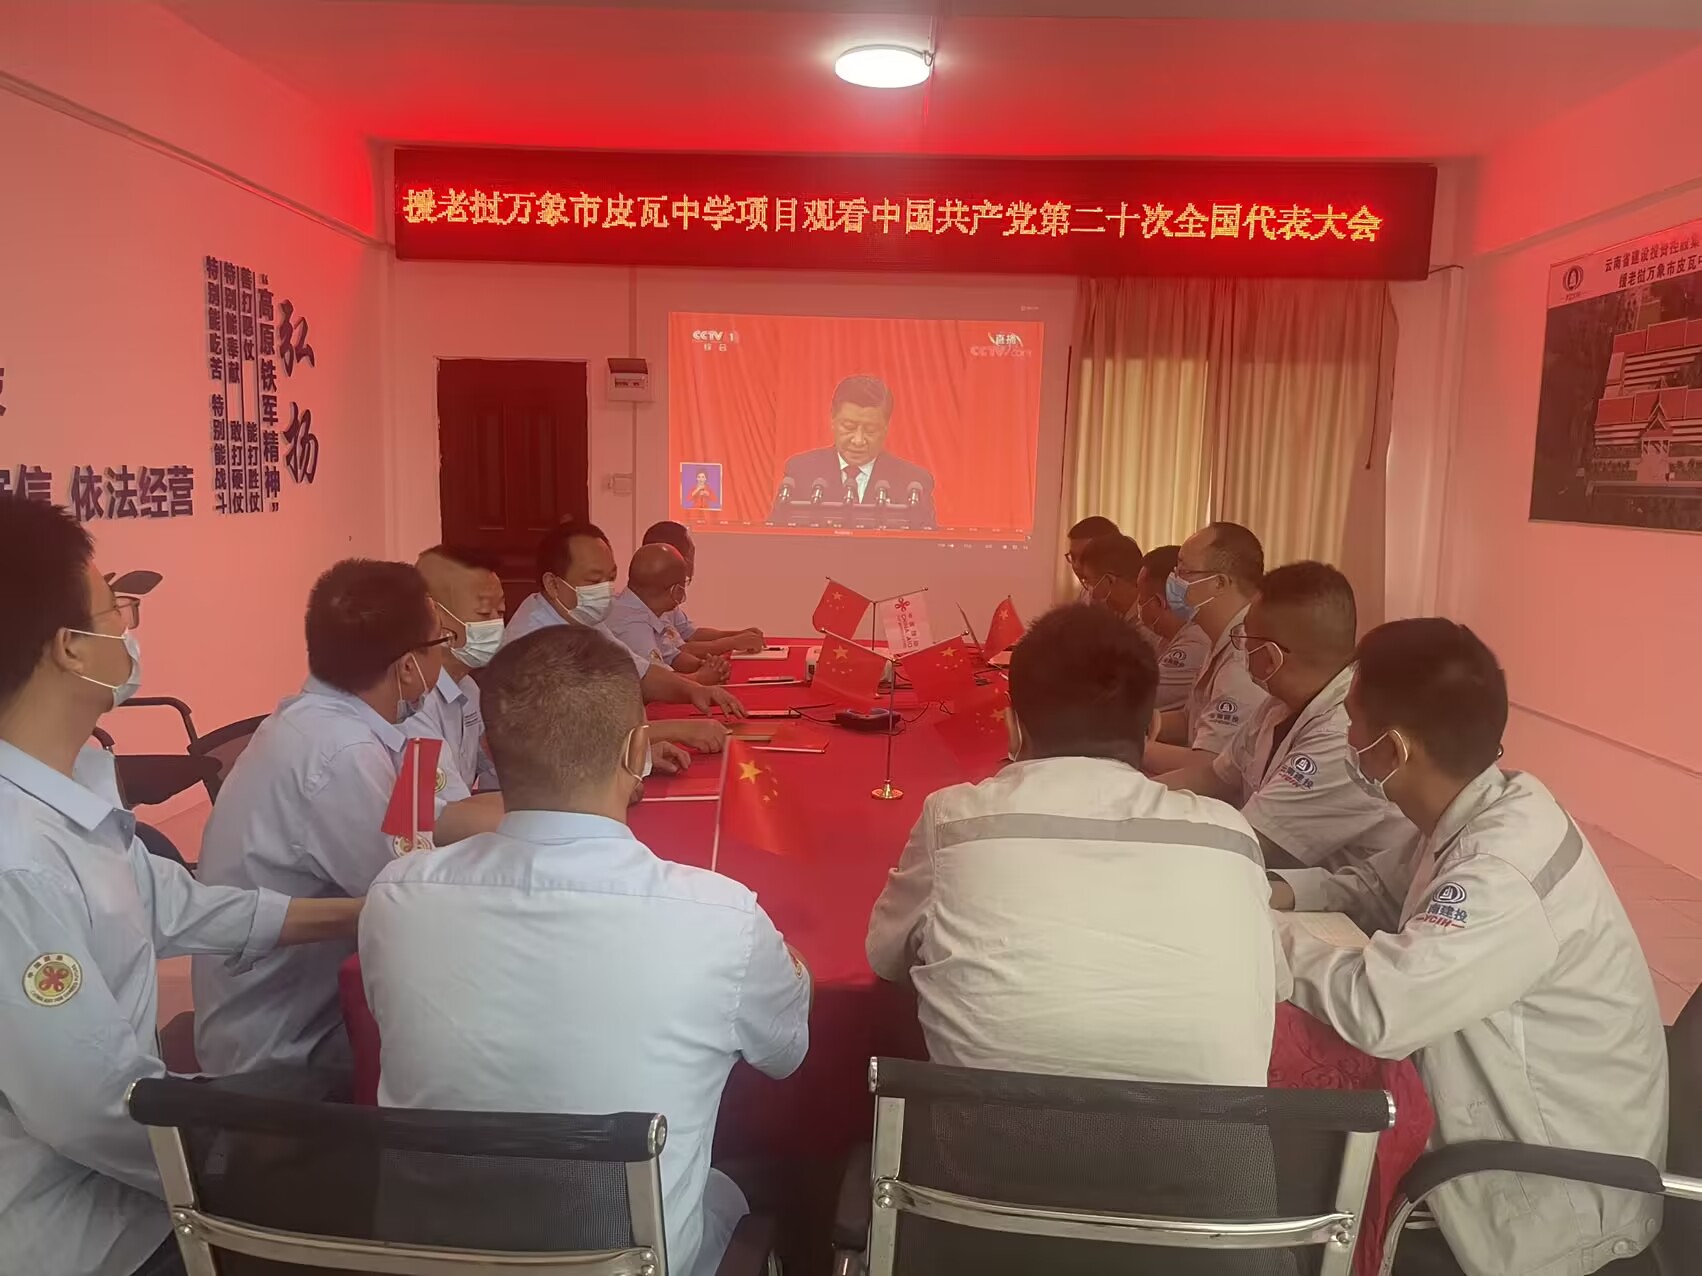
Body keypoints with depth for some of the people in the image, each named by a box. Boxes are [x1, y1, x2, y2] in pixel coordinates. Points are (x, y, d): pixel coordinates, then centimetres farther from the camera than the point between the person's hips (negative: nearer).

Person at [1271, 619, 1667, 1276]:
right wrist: (1275, 891, -8)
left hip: (1551, 1207, -7)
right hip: (1509, 1135, 8)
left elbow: (1375, 1010, -41)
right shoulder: (1483, 812, -5)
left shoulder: (1503, 877, -34)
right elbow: (1377, 887, 10)